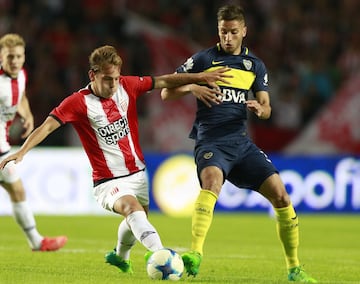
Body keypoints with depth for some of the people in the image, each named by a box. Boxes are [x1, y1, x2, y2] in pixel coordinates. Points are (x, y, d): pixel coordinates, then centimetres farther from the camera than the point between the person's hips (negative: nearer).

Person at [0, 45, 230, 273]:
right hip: (109, 182, -7)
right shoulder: (79, 102, -16)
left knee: (137, 220, 24)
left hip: (138, 173, 7)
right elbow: (48, 125, -23)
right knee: (133, 207, -34)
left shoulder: (126, 86, -2)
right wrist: (22, 151, -36)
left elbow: (164, 82, 7)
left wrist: (200, 77, 8)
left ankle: (120, 256, 54)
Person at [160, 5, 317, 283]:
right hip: (211, 140, -4)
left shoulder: (255, 65, 14)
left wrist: (259, 108, -9)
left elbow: (266, 108, 15)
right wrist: (192, 87, -15)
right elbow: (166, 92, 5)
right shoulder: (203, 59, 4)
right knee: (212, 179, -36)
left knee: (280, 194, -8)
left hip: (241, 141, 4)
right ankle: (195, 254, -44)